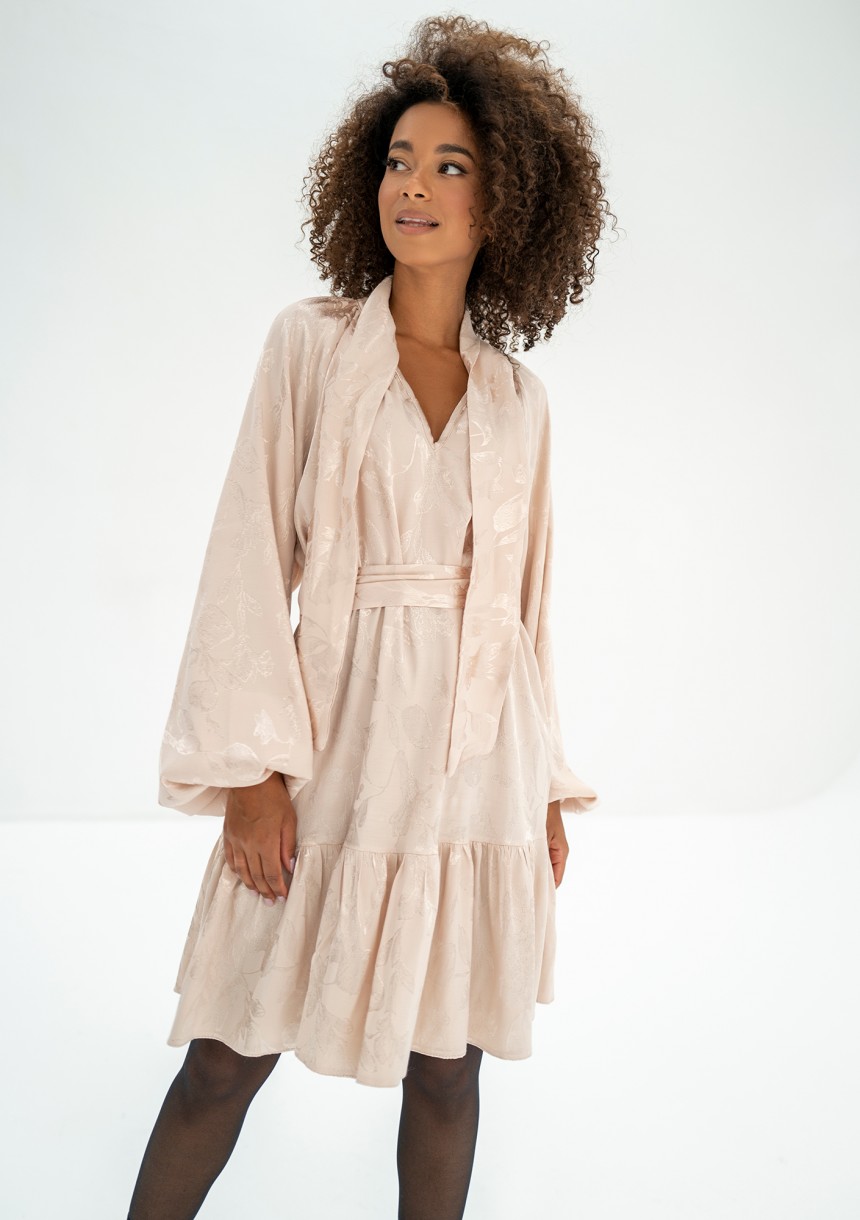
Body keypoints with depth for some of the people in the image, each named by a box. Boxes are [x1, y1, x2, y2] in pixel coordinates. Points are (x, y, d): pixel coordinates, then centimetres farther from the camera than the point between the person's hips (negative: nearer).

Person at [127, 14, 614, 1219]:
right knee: (228, 1060, 4)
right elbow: (254, 560, -4)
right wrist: (252, 765, -10)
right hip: (341, 744, -2)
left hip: (478, 757, 3)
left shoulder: (518, 397, 9)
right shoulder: (311, 344, 0)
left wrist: (548, 786, 11)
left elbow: (524, 600, 12)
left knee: (446, 1064, 11)